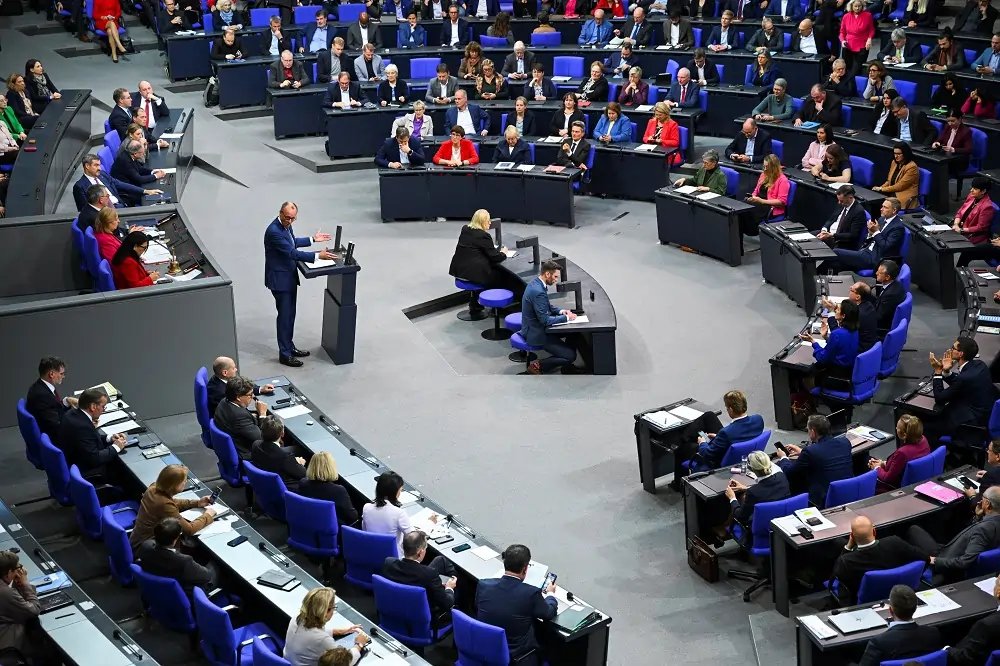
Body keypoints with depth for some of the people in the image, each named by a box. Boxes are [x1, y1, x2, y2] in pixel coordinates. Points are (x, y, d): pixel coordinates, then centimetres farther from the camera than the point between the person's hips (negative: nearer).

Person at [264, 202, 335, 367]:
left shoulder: (286, 225, 2)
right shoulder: (274, 231, -27)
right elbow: (292, 253, -30)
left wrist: (312, 239, 17)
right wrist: (318, 256, -31)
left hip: (289, 276, 9)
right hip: (279, 279, -9)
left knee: (290, 314, 18)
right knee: (284, 316, -2)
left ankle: (289, 347, 31)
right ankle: (284, 355, 7)